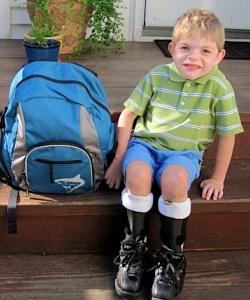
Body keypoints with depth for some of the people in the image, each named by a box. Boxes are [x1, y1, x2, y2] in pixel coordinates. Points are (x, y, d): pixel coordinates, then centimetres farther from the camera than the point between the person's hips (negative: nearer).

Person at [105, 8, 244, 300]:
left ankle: (172, 254, -12)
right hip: (146, 143, 1)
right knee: (137, 174, -33)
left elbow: (227, 134, 0)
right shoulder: (156, 76, -5)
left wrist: (217, 178, 3)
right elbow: (128, 115, 2)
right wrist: (119, 159, 0)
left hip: (184, 152, -1)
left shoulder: (219, 87, -9)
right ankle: (134, 246, -10)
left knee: (174, 180, -35)